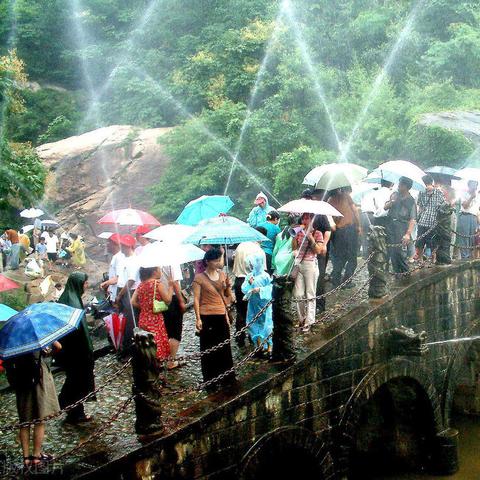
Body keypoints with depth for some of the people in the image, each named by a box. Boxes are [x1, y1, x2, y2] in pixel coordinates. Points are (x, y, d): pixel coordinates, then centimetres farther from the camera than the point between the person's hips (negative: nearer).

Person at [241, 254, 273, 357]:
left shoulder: (265, 276, -10)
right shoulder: (249, 276, 3)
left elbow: (270, 288, -12)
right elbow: (244, 289, 0)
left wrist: (260, 290, -22)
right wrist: (249, 283, -17)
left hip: (264, 304, -5)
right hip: (253, 305, 5)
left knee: (265, 324, -1)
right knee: (253, 324, 7)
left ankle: (269, 346, 9)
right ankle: (259, 344, 21)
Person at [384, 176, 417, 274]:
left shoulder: (411, 201, -5)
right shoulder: (395, 195, 12)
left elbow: (412, 219, -11)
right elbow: (385, 207, 17)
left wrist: (408, 234, -22)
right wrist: (391, 202, -6)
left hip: (402, 228, -5)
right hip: (391, 227, 5)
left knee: (401, 253, -12)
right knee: (392, 252, 6)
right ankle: (396, 273, 16)